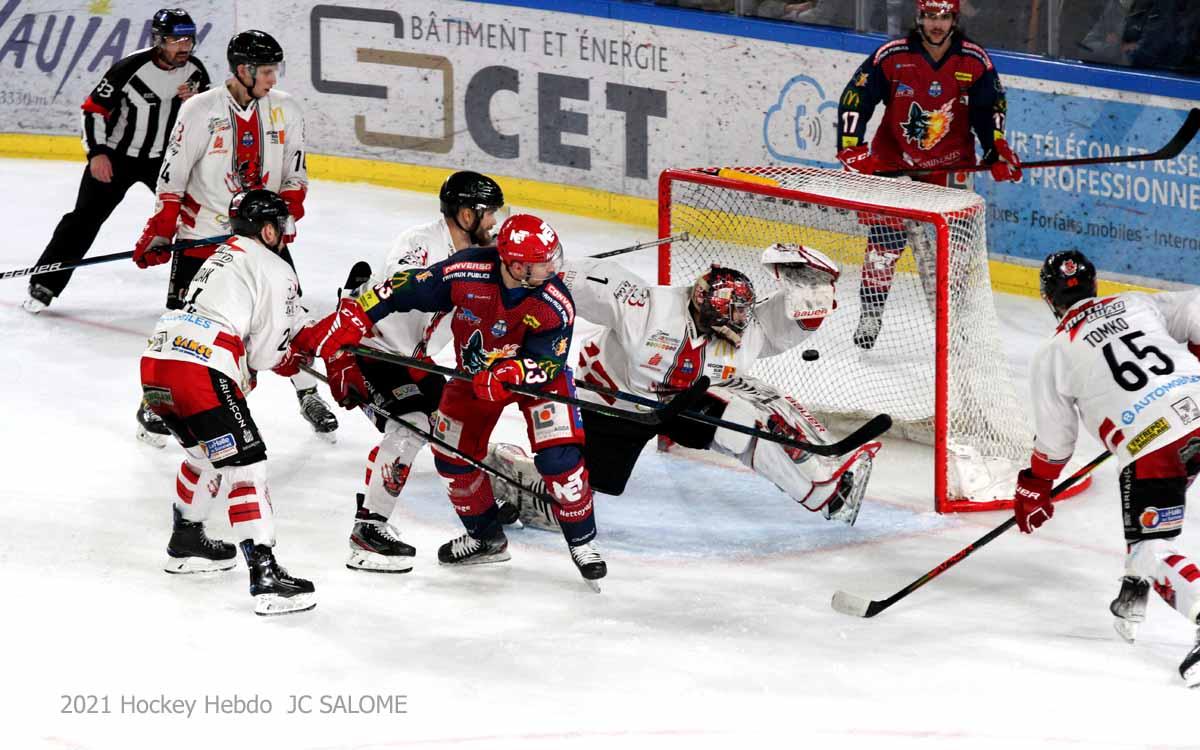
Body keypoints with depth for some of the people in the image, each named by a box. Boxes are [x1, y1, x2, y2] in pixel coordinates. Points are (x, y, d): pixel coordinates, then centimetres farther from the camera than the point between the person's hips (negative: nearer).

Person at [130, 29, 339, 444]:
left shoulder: (285, 110, -3)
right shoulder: (200, 111, -14)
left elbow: (294, 174, 4)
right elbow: (172, 176, -9)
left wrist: (283, 217, -10)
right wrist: (158, 234, -11)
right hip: (202, 233, -3)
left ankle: (309, 397, 16)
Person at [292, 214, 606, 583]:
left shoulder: (556, 305, -31)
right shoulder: (467, 272, -32)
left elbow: (545, 364, -26)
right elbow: (397, 292, -26)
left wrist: (511, 375, -48)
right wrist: (338, 329, -29)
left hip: (537, 372, -2)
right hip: (476, 370, 3)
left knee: (559, 455, -18)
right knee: (453, 454, 4)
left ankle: (582, 542, 1)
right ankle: (486, 538, 27)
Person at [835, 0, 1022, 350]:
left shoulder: (975, 62, -8)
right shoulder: (892, 56, -13)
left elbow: (991, 108, 1)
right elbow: (854, 98, -10)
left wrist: (997, 149, -12)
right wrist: (851, 148, -17)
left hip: (948, 166, 1)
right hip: (893, 159, -1)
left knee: (948, 244, -2)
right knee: (885, 237, -8)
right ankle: (870, 314, 3)